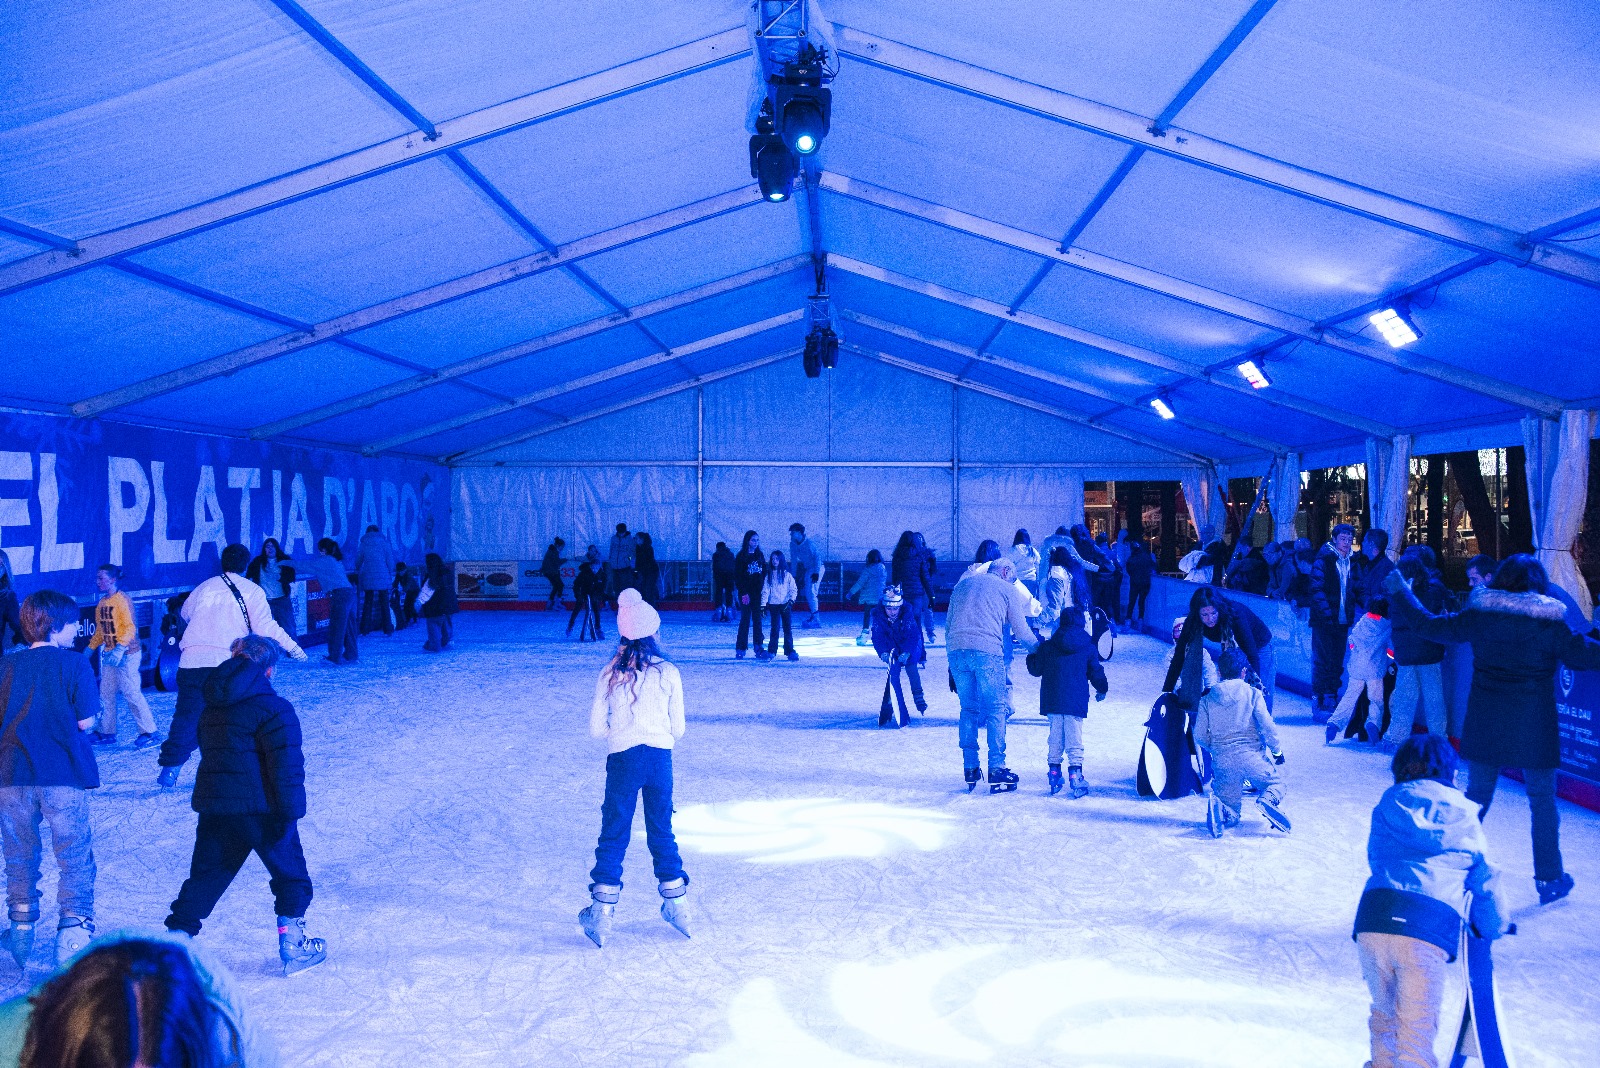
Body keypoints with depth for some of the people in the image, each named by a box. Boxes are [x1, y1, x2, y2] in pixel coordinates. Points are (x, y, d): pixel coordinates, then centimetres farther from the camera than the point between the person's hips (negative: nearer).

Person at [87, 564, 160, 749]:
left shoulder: (122, 600, -14)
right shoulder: (102, 603, 11)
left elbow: (129, 628, -21)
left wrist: (119, 649, -30)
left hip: (126, 654, -9)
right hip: (109, 655, 9)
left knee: (131, 693, -9)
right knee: (106, 693, 10)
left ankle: (149, 733, -4)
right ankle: (106, 732, 20)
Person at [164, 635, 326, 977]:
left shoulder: (212, 705, 11)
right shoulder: (273, 708, -11)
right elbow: (287, 765, -15)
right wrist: (292, 810, -10)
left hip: (212, 804, 6)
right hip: (260, 806, -6)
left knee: (205, 875, 16)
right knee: (290, 874, 9)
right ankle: (292, 945, 12)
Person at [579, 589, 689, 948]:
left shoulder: (610, 673, -1)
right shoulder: (669, 672, 0)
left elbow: (596, 727, 0)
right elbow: (678, 727, 4)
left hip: (623, 757, -1)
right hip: (661, 756, 1)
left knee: (614, 834, 6)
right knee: (662, 832, 15)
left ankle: (602, 914, 6)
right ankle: (677, 905, 20)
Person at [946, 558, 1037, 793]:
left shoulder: (963, 584, 26)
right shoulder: (1007, 589, 13)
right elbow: (1021, 631, 10)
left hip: (956, 650, 4)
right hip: (987, 650, -4)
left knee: (968, 709, 14)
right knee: (995, 710, 4)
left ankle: (970, 769, 13)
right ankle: (997, 770, 0)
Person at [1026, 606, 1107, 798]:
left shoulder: (1047, 646, 3)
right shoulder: (1088, 647, 2)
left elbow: (1035, 670, 9)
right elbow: (1096, 672, 11)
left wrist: (1032, 655, 29)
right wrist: (1102, 690, 29)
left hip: (1052, 701, 2)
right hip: (1076, 702, -2)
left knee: (1055, 739, 12)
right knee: (1075, 741, 1)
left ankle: (1054, 775, 14)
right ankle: (1075, 776, -7)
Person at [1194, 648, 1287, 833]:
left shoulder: (1207, 699, 7)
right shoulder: (1253, 694, 0)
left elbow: (1199, 736, 6)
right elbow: (1267, 726, -6)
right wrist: (1276, 750, 11)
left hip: (1222, 761, 3)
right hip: (1251, 755, -3)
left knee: (1231, 814, 17)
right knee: (1275, 782, 24)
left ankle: (1221, 810, -21)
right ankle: (1268, 800, -13)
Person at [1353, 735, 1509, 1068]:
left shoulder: (1388, 805, 20)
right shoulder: (1463, 815, 17)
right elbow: (1484, 879, 22)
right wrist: (1496, 927, 41)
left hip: (1373, 918, 2)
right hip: (1430, 928, -2)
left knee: (1384, 1014, 23)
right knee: (1416, 1027, 4)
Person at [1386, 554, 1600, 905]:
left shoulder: (1479, 614, -2)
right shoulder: (1549, 621, -9)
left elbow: (1429, 625, 4)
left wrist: (1400, 592, 16)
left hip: (1484, 724, 3)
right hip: (1533, 725, -3)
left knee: (1477, 794, 14)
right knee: (1543, 799, 10)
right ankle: (1550, 879, 16)